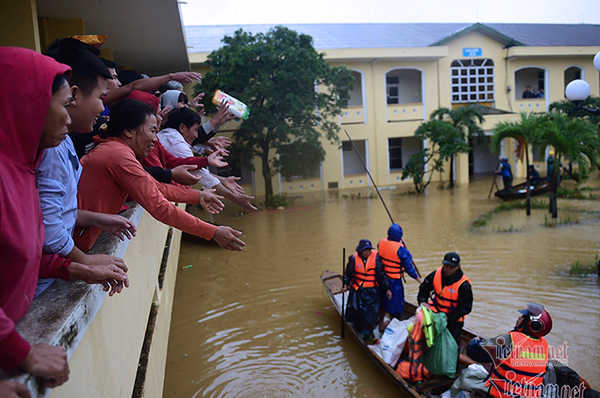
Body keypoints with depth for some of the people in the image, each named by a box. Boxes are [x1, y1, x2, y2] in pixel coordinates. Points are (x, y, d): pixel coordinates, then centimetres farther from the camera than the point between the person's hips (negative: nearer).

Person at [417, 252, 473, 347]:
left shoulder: (463, 284, -24)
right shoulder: (437, 274, -12)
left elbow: (466, 307, -17)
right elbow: (424, 287, 5)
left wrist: (449, 317, -21)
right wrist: (422, 301, -10)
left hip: (454, 318, -3)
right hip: (436, 311, 4)